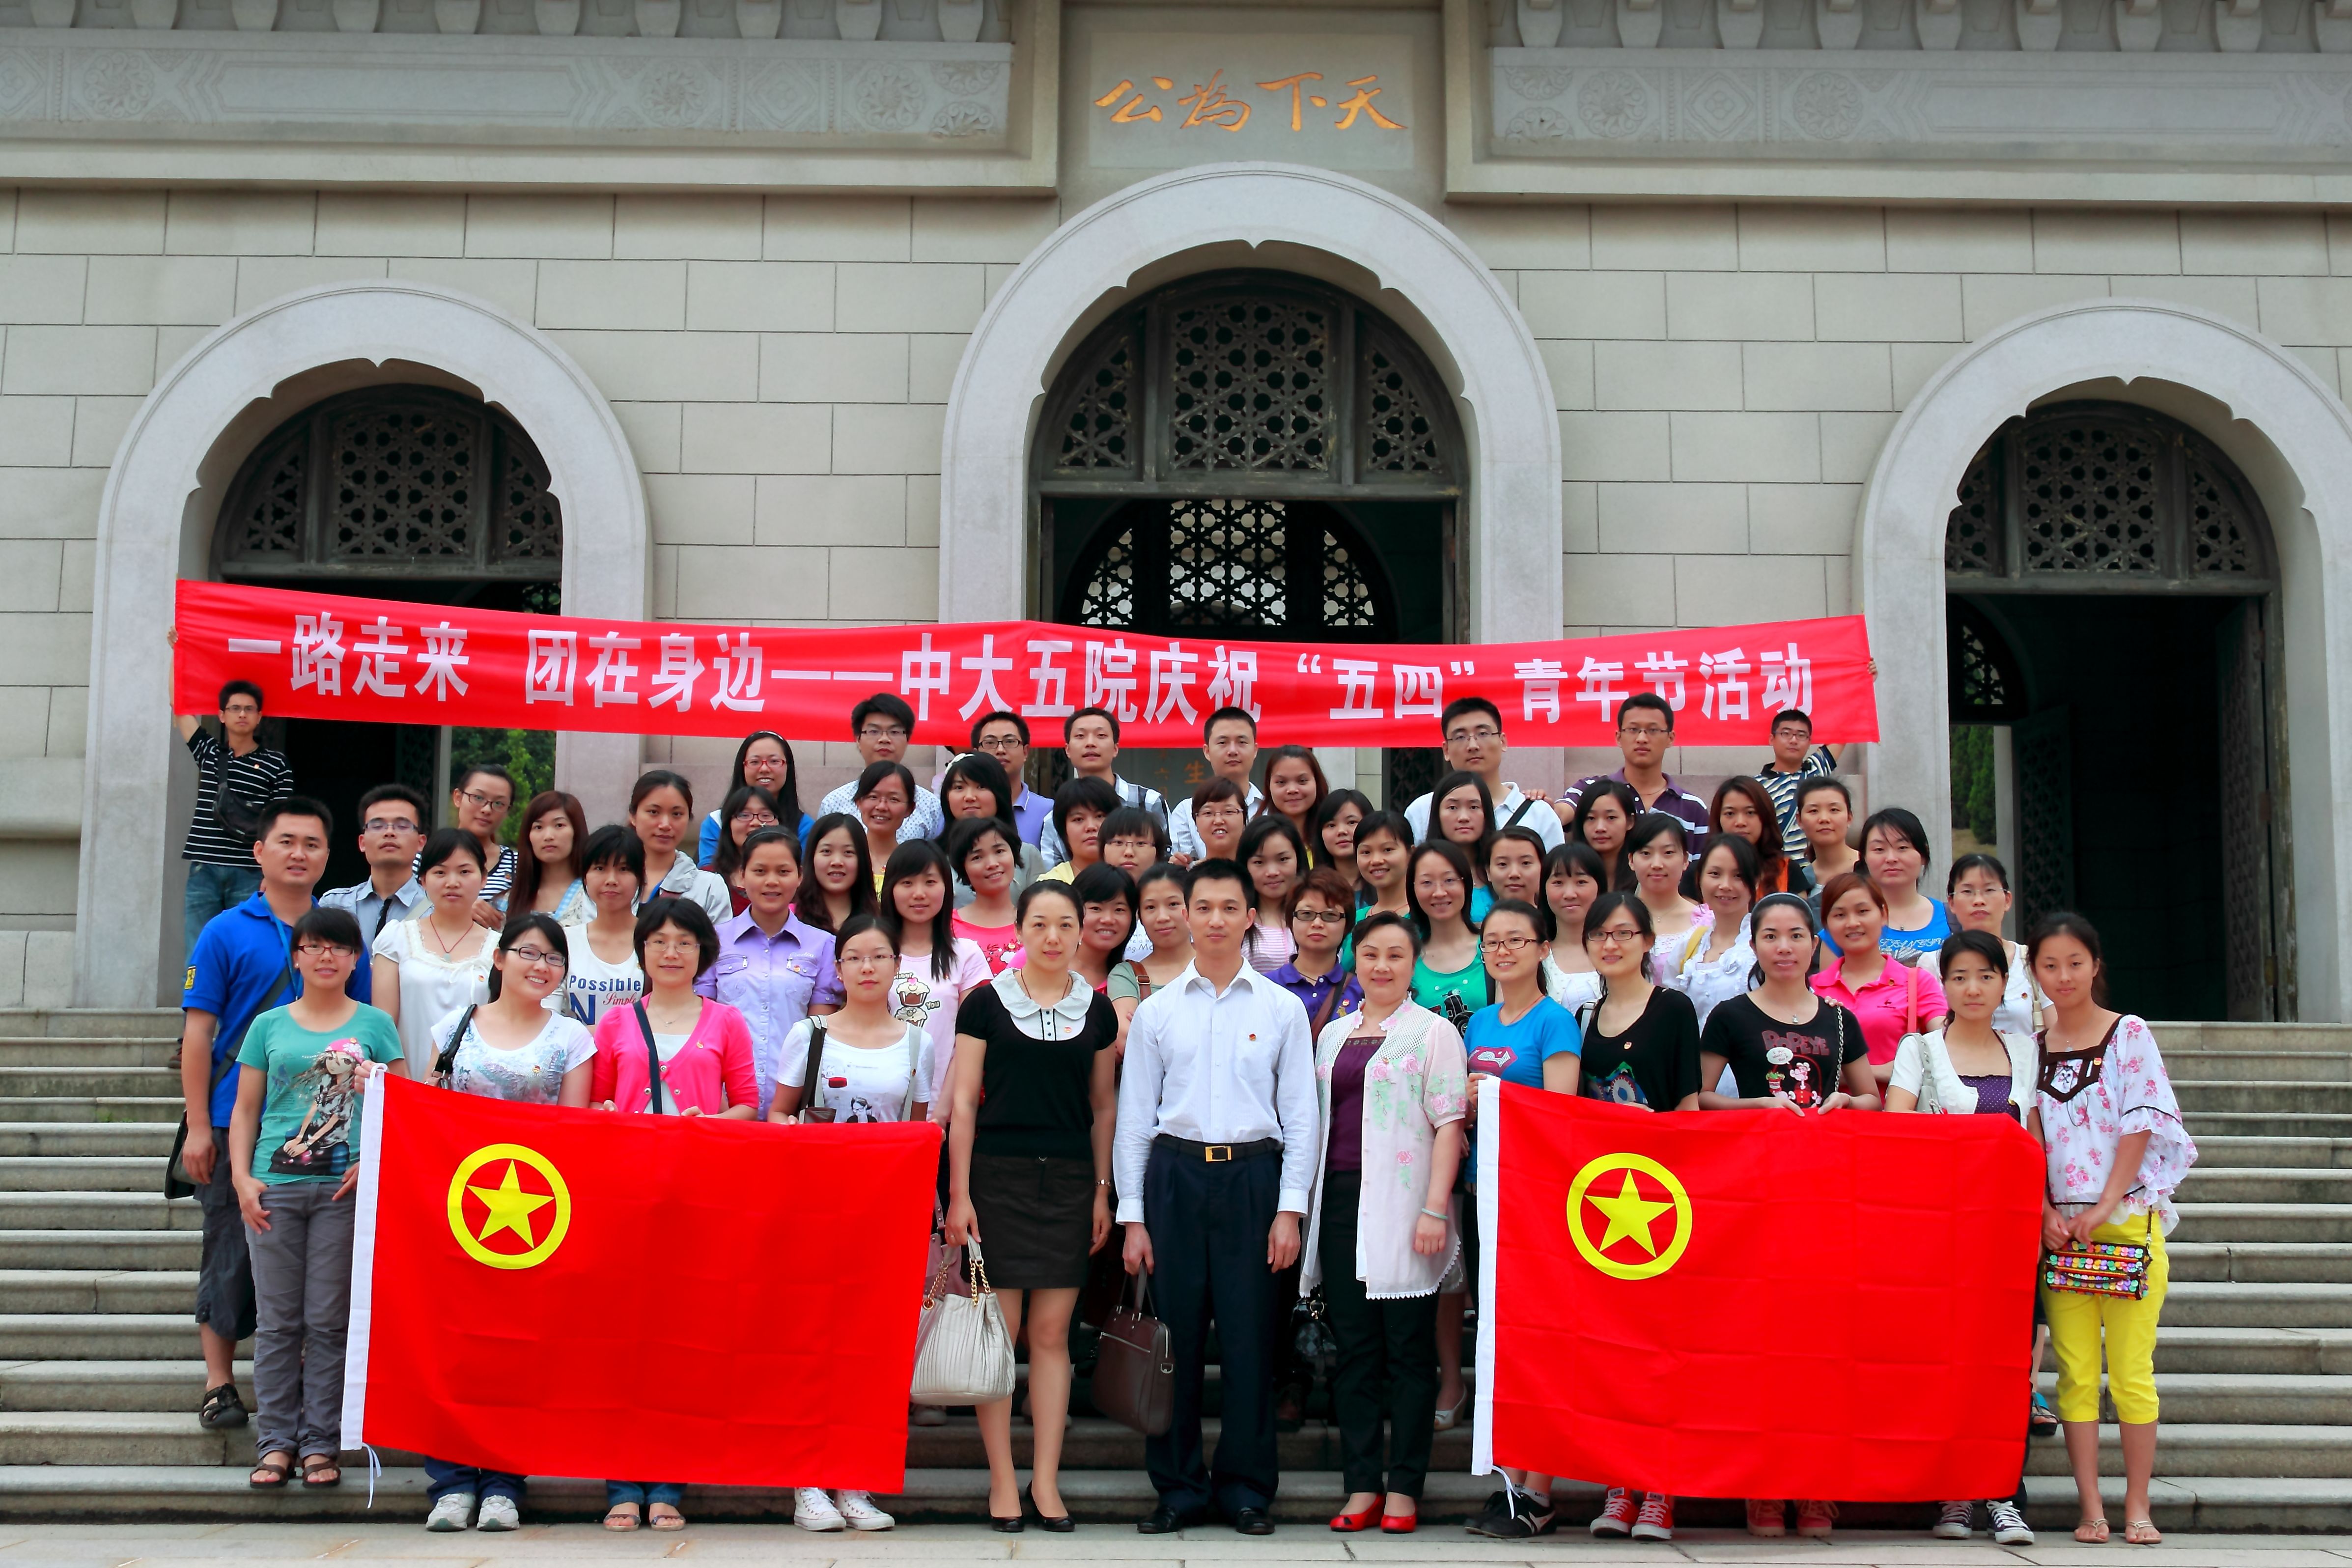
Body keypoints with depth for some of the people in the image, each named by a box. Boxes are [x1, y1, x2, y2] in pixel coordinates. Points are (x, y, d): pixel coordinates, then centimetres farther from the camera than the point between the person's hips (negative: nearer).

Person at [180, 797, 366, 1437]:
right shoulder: (226, 934, 0)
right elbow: (198, 1032, -1)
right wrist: (198, 1125, -7)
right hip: (236, 1123, -2)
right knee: (229, 1251, 4)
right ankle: (220, 1384, 14)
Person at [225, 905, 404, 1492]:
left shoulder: (375, 1025, 8)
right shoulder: (269, 1026, 12)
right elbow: (245, 1111, 12)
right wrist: (242, 1177, -1)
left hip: (344, 1186, -1)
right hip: (275, 1184, 1)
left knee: (329, 1321, 0)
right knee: (277, 1319, 3)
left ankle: (322, 1444, 6)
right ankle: (275, 1443, 8)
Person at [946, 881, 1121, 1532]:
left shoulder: (1097, 1009, 9)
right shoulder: (988, 1002, 0)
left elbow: (1104, 1107, 13)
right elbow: (963, 1101, 0)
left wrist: (1102, 1191, 8)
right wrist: (959, 1193, -5)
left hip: (1069, 1179, 2)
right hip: (997, 1176, -2)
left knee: (1053, 1332, 4)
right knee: (1000, 1328, -1)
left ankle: (1045, 1481, 10)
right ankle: (1002, 1481, 8)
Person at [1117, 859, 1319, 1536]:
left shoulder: (1283, 1009, 6)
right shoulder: (1157, 1011, 8)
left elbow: (1301, 1114, 5)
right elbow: (1134, 1117, 8)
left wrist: (1290, 1208, -3)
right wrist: (1133, 1216, 3)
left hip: (1253, 1176, -1)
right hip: (1175, 1176, 1)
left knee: (1251, 1335, 0)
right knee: (1174, 1334, 2)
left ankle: (1246, 1486, 12)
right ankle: (1178, 1486, 13)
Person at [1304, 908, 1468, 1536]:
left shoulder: (1433, 1031, 2)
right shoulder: (1333, 1034, 17)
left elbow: (1448, 1124, -5)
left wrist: (1435, 1209, -14)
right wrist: (1305, 1203, 11)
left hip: (1401, 1204, -5)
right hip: (1341, 1202, 5)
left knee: (1408, 1349, 0)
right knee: (1353, 1347, 6)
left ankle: (1403, 1487, 6)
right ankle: (1360, 1484, 11)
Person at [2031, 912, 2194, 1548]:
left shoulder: (2130, 1034, 1)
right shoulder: (2032, 1046, 9)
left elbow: (2140, 1126, -4)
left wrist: (2104, 1209, -11)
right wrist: (2046, 1212, -5)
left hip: (2128, 1218, -2)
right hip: (2059, 1226, 3)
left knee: (2132, 1369, -1)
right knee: (2076, 1371, 1)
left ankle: (2137, 1508, 6)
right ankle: (2091, 1508, 5)